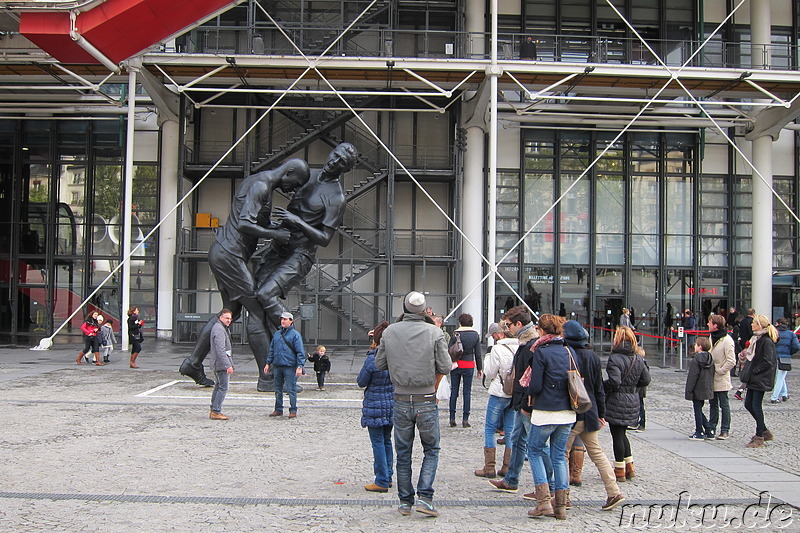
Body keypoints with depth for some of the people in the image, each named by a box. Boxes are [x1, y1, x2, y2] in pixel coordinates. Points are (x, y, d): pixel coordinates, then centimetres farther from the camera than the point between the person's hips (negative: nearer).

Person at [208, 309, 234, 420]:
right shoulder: (219, 329, -17)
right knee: (223, 388, -9)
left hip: (217, 364, 11)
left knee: (218, 387, 15)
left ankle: (213, 411, 21)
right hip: (221, 364, -11)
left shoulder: (223, 328, 17)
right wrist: (228, 365, -27)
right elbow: (220, 350, -25)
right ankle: (216, 412, -8)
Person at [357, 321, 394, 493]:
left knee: (378, 442, 0)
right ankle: (388, 477, 24)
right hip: (392, 405, 6)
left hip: (375, 406, -6)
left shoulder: (372, 359, -19)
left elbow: (361, 382, -8)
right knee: (387, 441, 17)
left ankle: (382, 482, 3)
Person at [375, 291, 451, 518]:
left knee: (403, 453, 12)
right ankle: (425, 497, 1)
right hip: (427, 401, -2)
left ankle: (405, 501, 18)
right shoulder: (434, 332, -9)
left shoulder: (389, 332, -3)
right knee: (431, 450, 13)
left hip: (401, 401, 2)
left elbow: (379, 364, 6)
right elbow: (446, 367, -9)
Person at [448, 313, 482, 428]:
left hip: (456, 365, -1)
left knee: (454, 390, 7)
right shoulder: (476, 335, 0)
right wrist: (480, 368, 10)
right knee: (467, 392, 5)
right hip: (469, 365, 1)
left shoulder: (456, 334, -6)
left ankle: (452, 419, 7)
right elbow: (478, 353, 3)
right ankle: (465, 419, 4)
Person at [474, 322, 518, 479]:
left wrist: (487, 357, 5)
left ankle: (489, 467, 1)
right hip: (517, 394, 6)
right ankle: (507, 467, 12)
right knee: (511, 429, 11)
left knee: (489, 429, 4)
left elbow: (490, 374, -7)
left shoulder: (497, 349, -14)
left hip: (499, 394, -6)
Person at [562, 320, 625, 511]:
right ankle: (614, 492, 9)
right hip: (590, 414, 7)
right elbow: (599, 388, 11)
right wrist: (601, 413, 18)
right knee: (596, 453, 13)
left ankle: (563, 496, 6)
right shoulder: (593, 356, 7)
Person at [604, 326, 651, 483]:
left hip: (617, 401, -7)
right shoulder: (638, 358, 5)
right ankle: (629, 467, 24)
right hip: (633, 400, 7)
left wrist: (601, 387, -8)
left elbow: (614, 381, -24)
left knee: (617, 435, 3)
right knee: (622, 433, 21)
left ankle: (619, 471, 9)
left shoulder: (615, 358, -16)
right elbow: (646, 380, 7)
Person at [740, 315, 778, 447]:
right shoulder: (756, 338, 13)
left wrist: (755, 371, -18)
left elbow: (767, 362, -21)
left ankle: (759, 438, 3)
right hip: (753, 379, 10)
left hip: (760, 379, -10)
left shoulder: (767, 341, -16)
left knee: (756, 406, -5)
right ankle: (764, 431, 24)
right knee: (748, 404, 11)